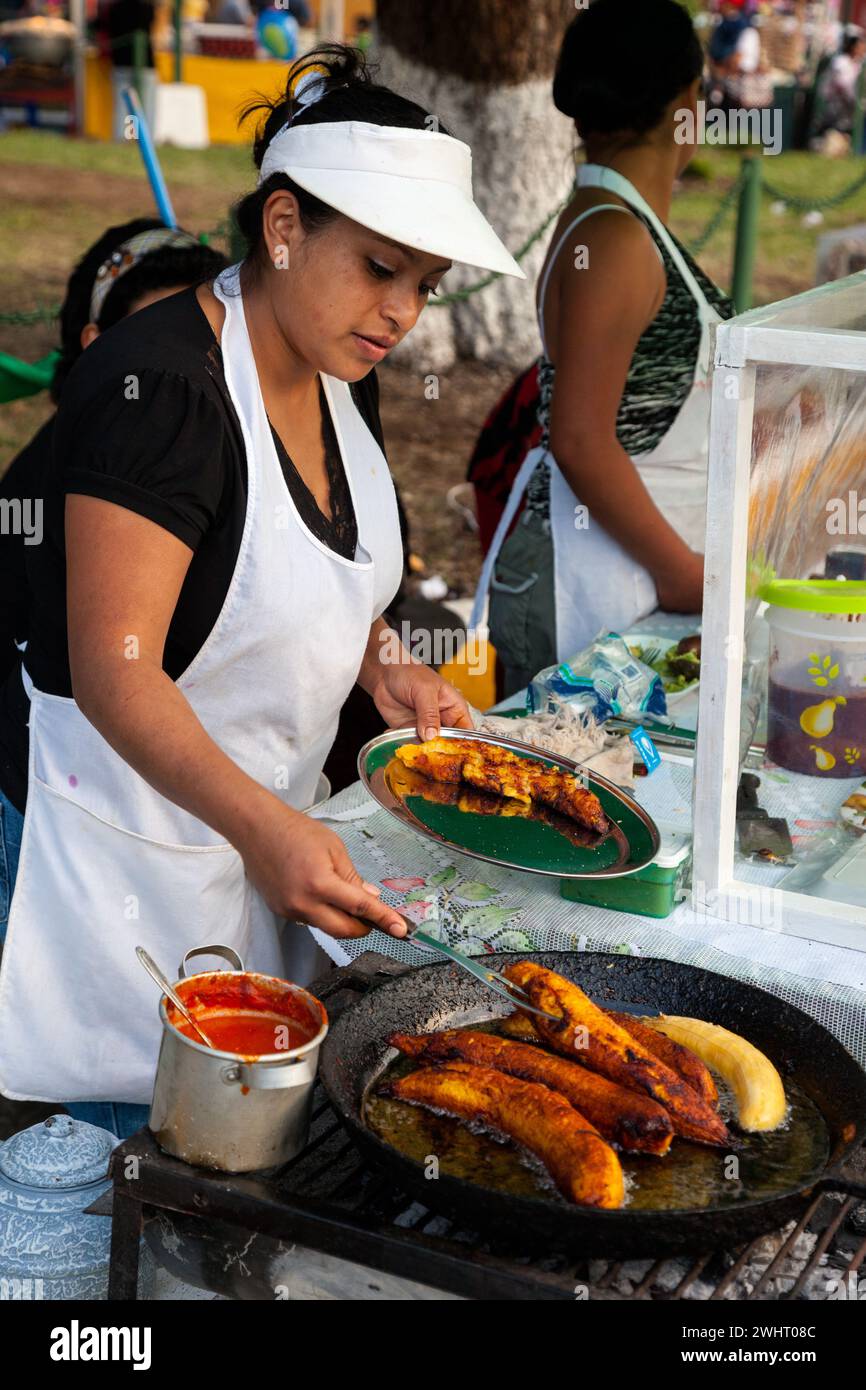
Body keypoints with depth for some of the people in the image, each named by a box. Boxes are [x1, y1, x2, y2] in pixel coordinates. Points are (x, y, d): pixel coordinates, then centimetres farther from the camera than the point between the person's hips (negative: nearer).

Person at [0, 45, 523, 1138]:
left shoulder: (336, 376, 4)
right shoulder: (157, 384, -23)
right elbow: (113, 668, -27)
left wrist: (377, 666, 0)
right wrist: (261, 824, -39)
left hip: (262, 820, 8)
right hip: (130, 825, -8)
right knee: (129, 1126, 3)